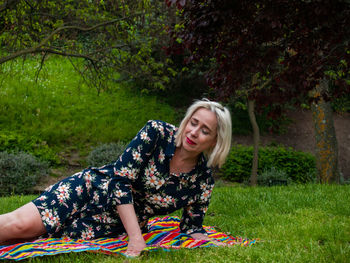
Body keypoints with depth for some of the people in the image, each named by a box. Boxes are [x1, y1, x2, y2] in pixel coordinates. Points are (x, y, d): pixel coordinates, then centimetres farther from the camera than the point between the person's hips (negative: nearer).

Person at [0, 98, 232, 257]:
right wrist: (136, 238, -26)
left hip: (114, 228, 1)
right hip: (89, 190, -1)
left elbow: (193, 227, 3)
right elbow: (121, 179, -18)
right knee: (22, 224, -21)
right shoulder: (157, 133, -15)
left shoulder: (203, 181, -8)